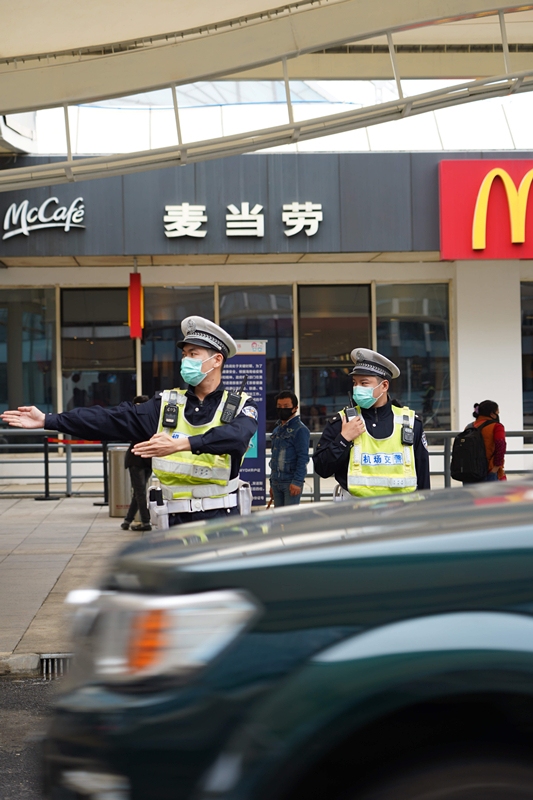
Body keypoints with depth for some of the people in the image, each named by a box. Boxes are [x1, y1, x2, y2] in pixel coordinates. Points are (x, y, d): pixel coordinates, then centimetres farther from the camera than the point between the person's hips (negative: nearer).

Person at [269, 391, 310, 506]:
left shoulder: (300, 429, -7)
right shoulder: (277, 430, 17)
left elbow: (303, 458, -14)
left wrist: (297, 482, -20)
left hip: (291, 483, -8)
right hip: (276, 482, 8)